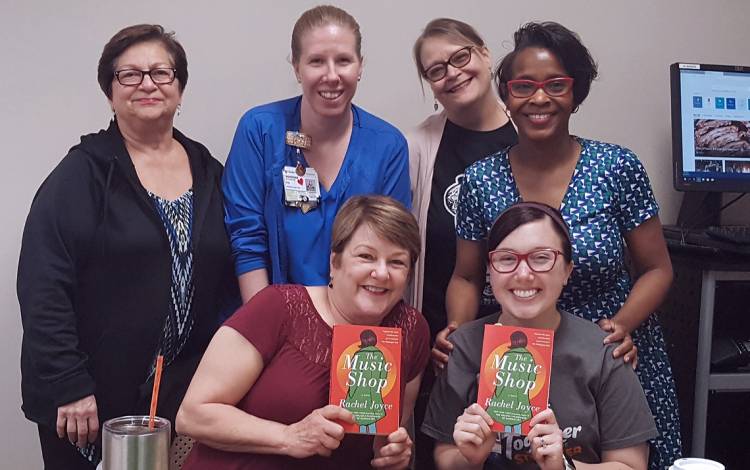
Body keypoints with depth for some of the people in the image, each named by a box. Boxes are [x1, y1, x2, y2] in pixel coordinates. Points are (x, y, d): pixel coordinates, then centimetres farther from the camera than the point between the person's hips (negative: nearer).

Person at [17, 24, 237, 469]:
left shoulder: (210, 174, 8)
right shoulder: (83, 174, -6)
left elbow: (229, 280, 13)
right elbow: (44, 288, -12)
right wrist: (68, 386, -16)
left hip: (184, 395, 4)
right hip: (93, 403, -3)